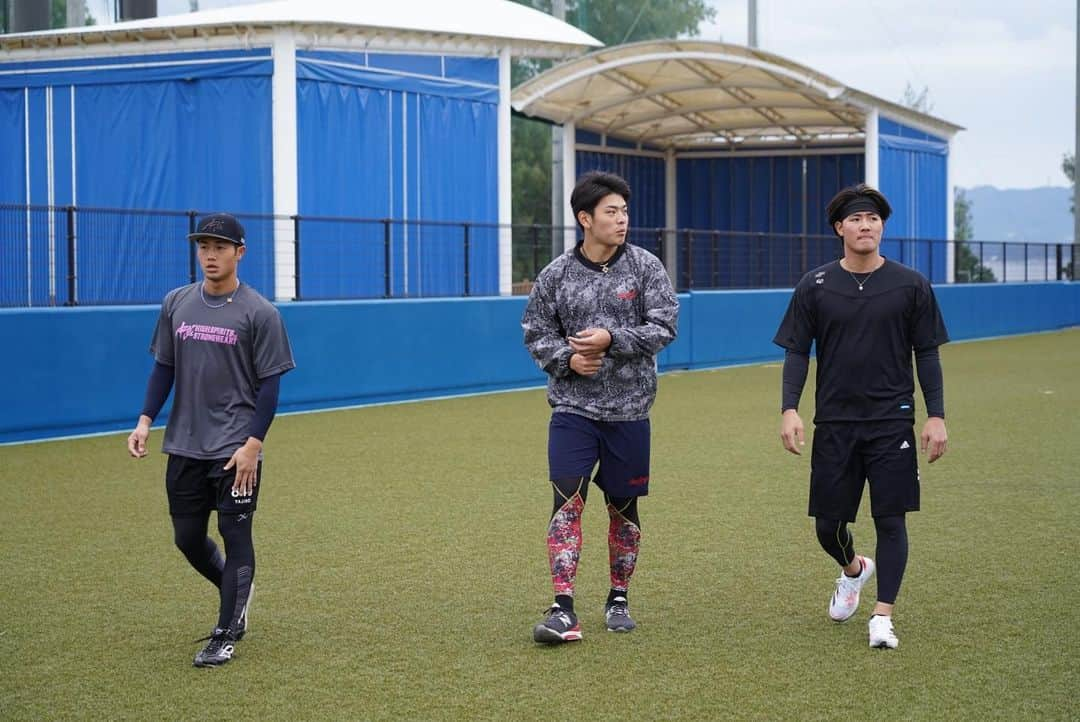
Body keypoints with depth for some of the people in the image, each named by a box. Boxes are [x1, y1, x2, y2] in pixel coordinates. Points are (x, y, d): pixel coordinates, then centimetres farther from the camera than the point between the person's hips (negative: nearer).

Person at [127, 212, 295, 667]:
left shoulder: (259, 313, -8)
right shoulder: (176, 304, 7)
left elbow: (270, 385, -8)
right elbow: (164, 367, 13)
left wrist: (253, 444, -16)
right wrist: (145, 421, 1)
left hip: (236, 450, -5)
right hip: (184, 446, 5)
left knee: (235, 535, -1)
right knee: (187, 537, 11)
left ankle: (225, 636, 7)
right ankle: (237, 592, 36)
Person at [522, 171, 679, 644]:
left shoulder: (645, 267, -1)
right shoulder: (556, 275, 1)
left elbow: (664, 326, -7)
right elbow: (536, 334, 8)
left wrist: (612, 339, -19)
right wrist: (568, 358, -11)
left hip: (628, 409, 1)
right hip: (572, 407, -1)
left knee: (623, 507, 9)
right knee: (567, 500, -12)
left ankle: (618, 599, 25)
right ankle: (563, 609, -12)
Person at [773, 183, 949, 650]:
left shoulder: (910, 286, 1)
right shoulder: (815, 287, 2)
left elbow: (927, 354, 4)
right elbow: (796, 353, 4)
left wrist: (936, 416, -3)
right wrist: (789, 409, -8)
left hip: (892, 422, -1)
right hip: (834, 423, 1)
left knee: (891, 520, -3)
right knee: (828, 524, 6)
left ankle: (882, 616, 5)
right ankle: (853, 569, 39)